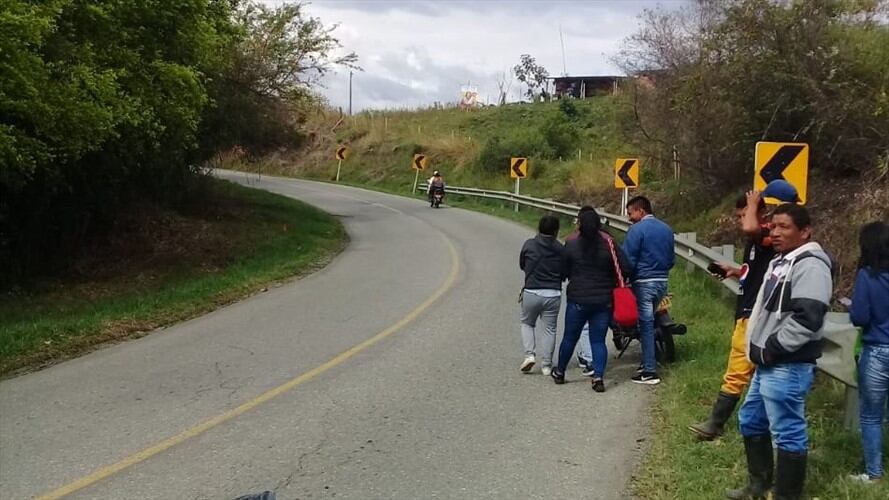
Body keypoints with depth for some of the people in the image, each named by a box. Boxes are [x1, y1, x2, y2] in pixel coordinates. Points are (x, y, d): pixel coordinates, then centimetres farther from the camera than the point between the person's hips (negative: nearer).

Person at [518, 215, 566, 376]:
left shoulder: (529, 245, -2)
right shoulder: (560, 249, -2)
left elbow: (522, 265, 11)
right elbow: (565, 272, 4)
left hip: (531, 292, 0)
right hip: (553, 294, 0)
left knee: (527, 323, 19)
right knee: (549, 328, 10)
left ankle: (529, 354, 1)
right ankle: (547, 365, 10)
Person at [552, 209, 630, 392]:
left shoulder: (571, 245, -7)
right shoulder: (609, 245, -6)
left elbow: (564, 271, 1)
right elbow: (625, 268, -7)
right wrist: (611, 281, 10)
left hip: (577, 300, 0)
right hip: (604, 301, 1)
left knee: (569, 338, 14)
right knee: (598, 340, 7)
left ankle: (560, 372, 29)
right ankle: (598, 377, -4)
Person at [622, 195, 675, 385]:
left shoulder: (637, 229, -12)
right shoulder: (666, 229, 11)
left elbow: (628, 260, -14)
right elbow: (672, 258, 16)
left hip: (644, 282, -7)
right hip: (662, 281, 7)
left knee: (646, 324, -4)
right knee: (649, 321, 18)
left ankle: (650, 372, -4)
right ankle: (648, 362, 24)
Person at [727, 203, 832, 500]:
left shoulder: (809, 265, -16)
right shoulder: (782, 261, 17)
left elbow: (806, 319, -27)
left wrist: (771, 350, -18)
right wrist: (760, 350, 15)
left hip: (788, 368, -11)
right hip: (769, 365, 11)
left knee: (787, 434, -3)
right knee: (751, 422, 21)